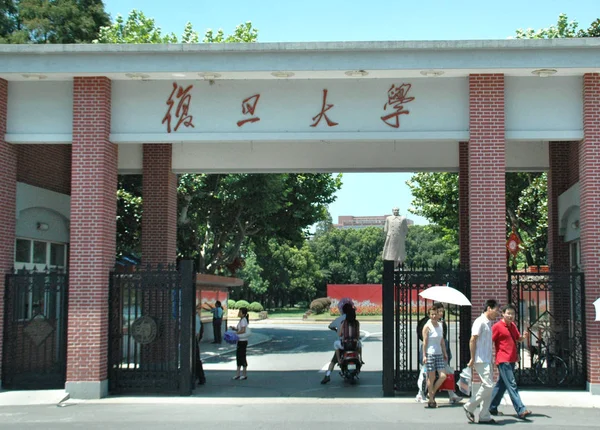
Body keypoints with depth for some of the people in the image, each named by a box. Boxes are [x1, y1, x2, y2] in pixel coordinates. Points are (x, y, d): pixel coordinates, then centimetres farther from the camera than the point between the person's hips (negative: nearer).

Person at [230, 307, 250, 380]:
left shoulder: (243, 320, -16)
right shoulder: (242, 320, 13)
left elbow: (243, 330, -23)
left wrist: (235, 332, -15)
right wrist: (235, 329, 4)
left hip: (243, 341, -10)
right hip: (240, 340, 10)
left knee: (242, 356, -1)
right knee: (238, 357, 13)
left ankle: (244, 374, 8)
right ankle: (237, 374, 19)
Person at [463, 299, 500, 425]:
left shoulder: (488, 323, 17)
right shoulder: (480, 322, -11)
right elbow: (472, 340, -15)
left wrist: (491, 361, 19)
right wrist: (472, 359, -16)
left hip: (487, 360, 9)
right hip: (481, 361, -9)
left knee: (488, 386, 7)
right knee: (488, 386, -13)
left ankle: (484, 417, 11)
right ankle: (470, 407, 0)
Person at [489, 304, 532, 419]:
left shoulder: (513, 325, 14)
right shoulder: (497, 326, -8)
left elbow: (518, 339, 24)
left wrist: (523, 338, 1)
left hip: (512, 360, 8)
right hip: (503, 360, -8)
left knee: (502, 384, 13)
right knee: (512, 385, -12)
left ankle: (492, 407, 23)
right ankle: (521, 410, -17)